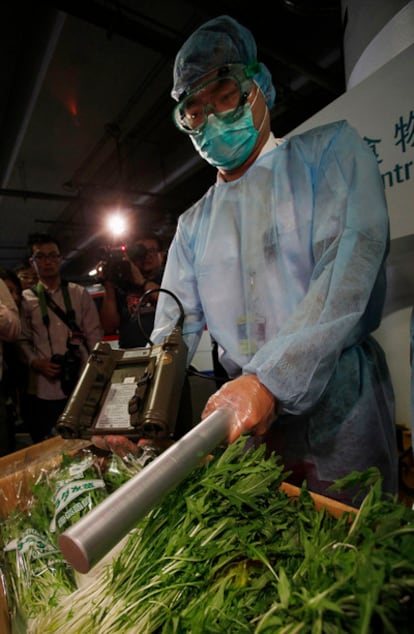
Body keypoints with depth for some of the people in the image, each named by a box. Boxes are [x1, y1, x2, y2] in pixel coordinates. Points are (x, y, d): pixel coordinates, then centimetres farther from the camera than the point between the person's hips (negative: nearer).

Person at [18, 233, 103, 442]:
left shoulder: (79, 294, 5)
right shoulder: (25, 299, 5)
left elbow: (94, 336, 4)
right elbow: (22, 340, 6)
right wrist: (36, 362, -11)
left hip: (83, 385, 1)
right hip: (47, 390, 0)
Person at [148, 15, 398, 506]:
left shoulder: (330, 149, -1)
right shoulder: (193, 224, 11)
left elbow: (353, 260, -18)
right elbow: (174, 326, 6)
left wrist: (269, 378, -27)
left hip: (341, 408, -3)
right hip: (247, 412, 4)